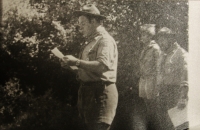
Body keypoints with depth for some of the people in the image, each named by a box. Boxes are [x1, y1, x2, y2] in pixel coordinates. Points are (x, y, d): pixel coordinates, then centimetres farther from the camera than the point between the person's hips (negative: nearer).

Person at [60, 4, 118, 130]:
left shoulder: (105, 40, -11)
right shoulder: (92, 41, 19)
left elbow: (103, 65, -26)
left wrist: (77, 62, -24)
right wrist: (72, 64, 5)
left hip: (101, 92, -10)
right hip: (89, 91, 10)